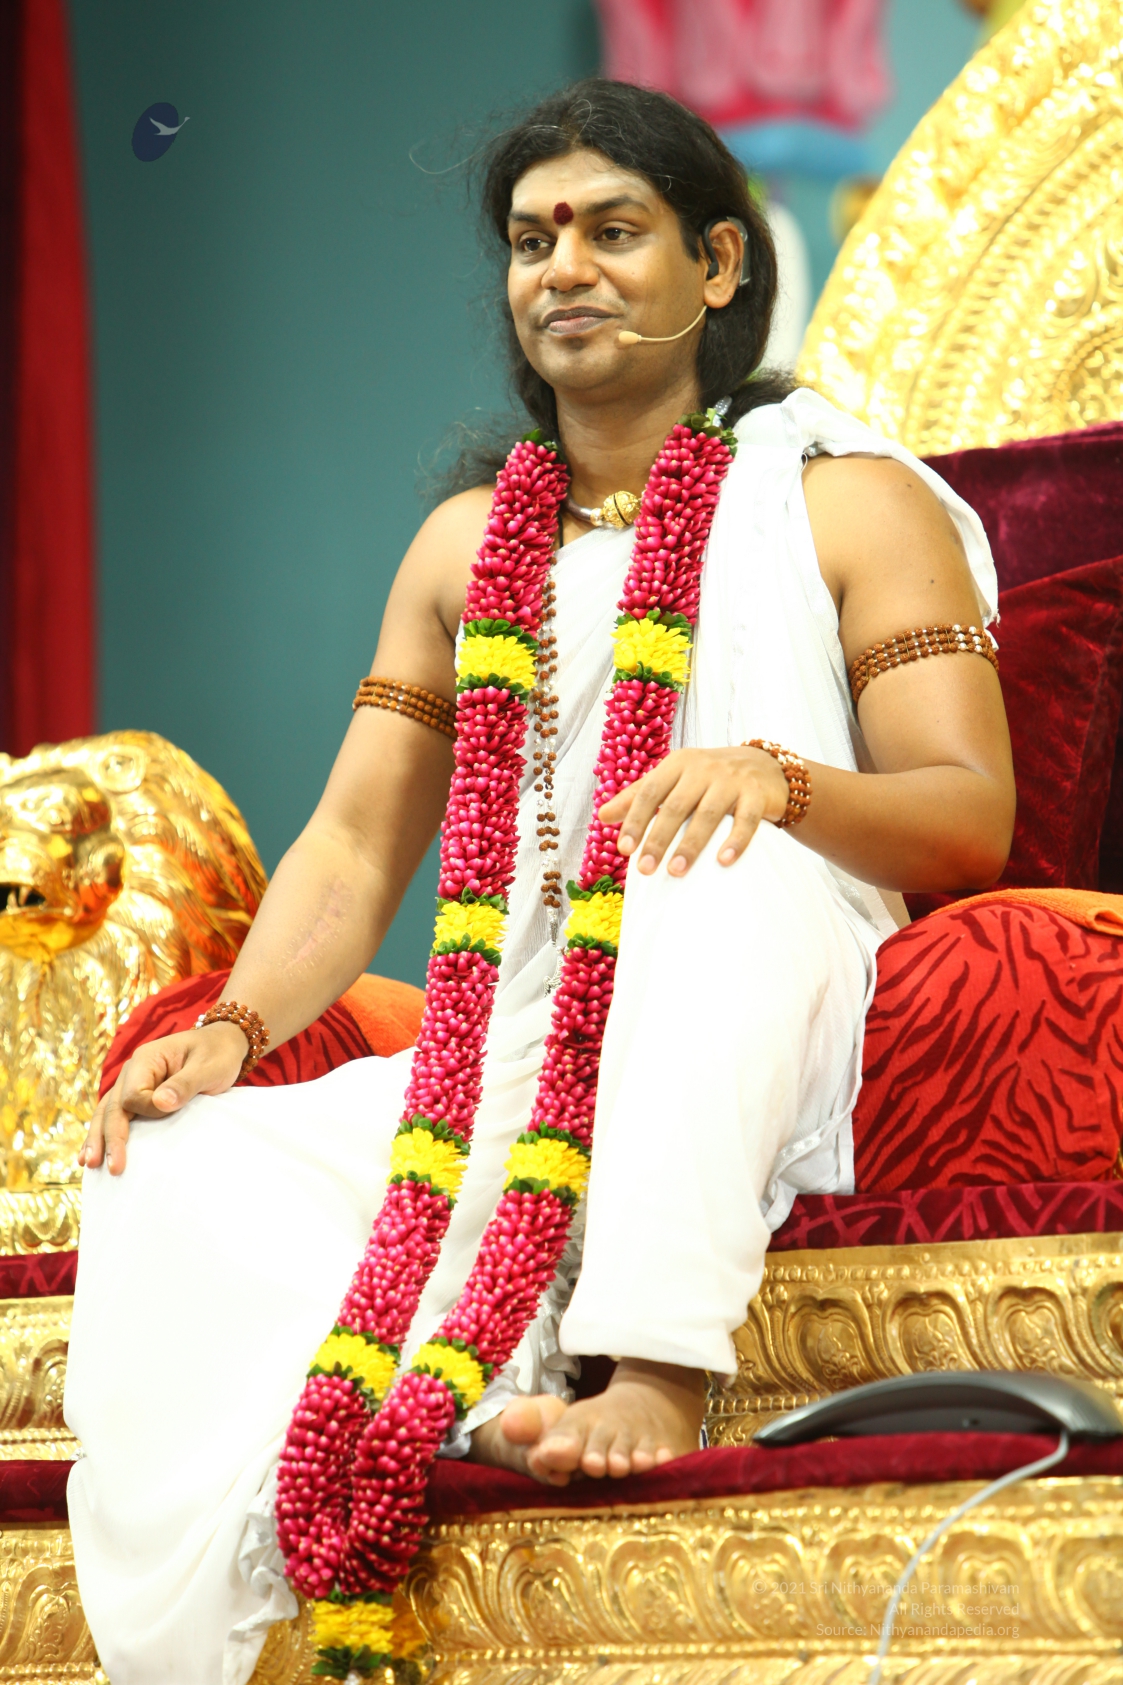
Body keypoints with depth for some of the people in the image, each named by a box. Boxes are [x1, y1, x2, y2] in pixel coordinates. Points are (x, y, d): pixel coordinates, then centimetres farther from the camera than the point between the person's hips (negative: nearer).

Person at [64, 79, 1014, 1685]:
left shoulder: (845, 500, 7)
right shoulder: (470, 543, 20)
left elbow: (972, 818, -3)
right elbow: (357, 844, 13)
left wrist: (781, 779, -25)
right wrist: (232, 1033, -7)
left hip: (768, 1060, -4)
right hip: (522, 1061, 4)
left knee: (725, 863, -38)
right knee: (183, 1178, -20)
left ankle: (659, 1373, -45)